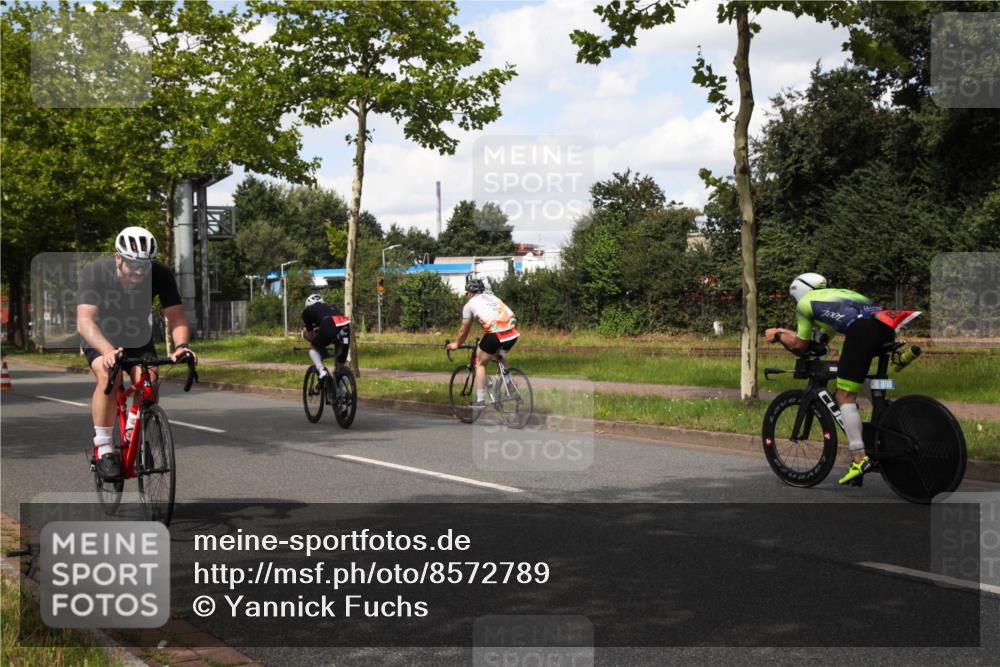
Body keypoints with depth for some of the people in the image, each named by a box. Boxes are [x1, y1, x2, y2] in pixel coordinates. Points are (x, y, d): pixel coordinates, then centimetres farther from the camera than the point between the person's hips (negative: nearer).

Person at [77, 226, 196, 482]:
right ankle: (103, 449, -20)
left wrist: (181, 345, -45)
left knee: (149, 379, -25)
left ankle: (131, 434, 1)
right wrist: (108, 351, -57)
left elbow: (177, 317, -24)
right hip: (100, 340, -2)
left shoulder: (160, 275, -23)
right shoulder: (94, 273, -29)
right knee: (108, 376, -31)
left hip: (138, 340, 2)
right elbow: (85, 321, -39)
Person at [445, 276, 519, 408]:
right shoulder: (492, 297, 29)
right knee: (498, 356, 33)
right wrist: (484, 341, 54)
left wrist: (456, 344, 41)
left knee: (480, 363, 16)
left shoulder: (470, 304, 14)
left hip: (495, 333, -5)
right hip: (512, 332, 5)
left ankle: (480, 400, 15)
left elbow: (464, 330, 22)